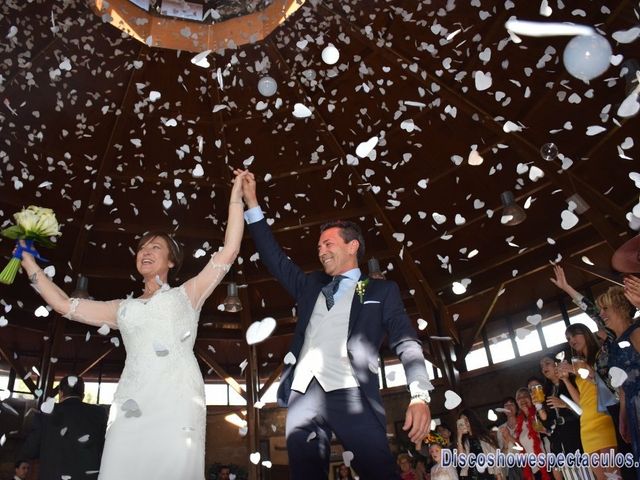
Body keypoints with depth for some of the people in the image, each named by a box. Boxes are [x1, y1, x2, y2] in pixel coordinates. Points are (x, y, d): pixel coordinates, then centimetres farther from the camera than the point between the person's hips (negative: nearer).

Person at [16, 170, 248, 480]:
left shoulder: (185, 295, 18)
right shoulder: (123, 309, 27)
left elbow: (229, 251, 10)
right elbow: (64, 304, 28)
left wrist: (236, 197, 10)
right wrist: (28, 261, 32)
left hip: (177, 399, -3)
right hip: (132, 404, 3)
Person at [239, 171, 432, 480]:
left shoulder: (381, 291, 11)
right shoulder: (310, 285, 24)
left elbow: (405, 342, 1)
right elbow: (275, 258, 23)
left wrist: (419, 395, -16)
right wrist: (252, 204, 20)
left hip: (351, 395, -4)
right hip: (303, 395, 4)